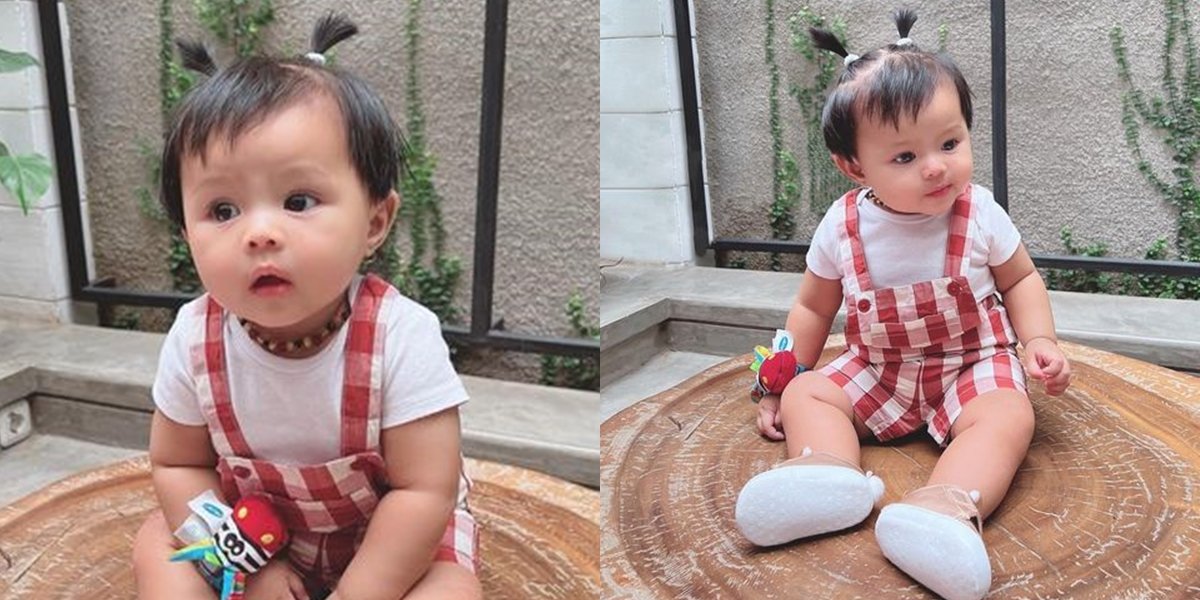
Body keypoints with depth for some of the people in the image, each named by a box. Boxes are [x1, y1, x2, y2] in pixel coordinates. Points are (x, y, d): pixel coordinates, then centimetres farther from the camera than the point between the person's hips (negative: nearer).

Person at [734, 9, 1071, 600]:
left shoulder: (979, 214, -12)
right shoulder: (843, 226, -11)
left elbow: (1020, 280, 6)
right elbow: (814, 307, 3)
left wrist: (1039, 340, -12)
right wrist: (783, 380, 0)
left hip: (973, 364, -2)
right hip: (878, 370, 2)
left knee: (1007, 416, -31)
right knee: (807, 393, -15)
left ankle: (948, 506, -53)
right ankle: (830, 476, -43)